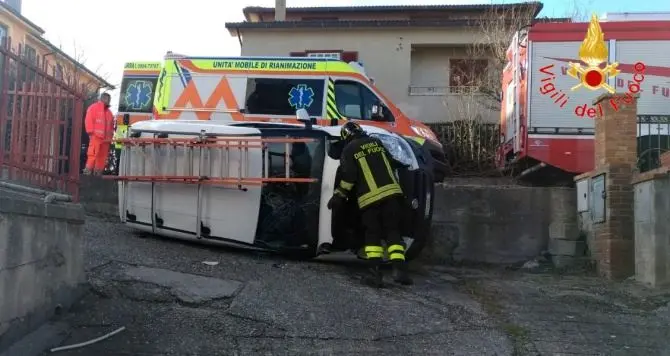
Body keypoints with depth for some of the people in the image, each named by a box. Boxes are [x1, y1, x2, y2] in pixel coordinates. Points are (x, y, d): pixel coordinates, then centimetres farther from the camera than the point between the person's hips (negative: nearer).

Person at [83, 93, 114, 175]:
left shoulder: (109, 112, 22)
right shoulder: (93, 108, 1)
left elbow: (111, 124, 24)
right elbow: (89, 120, -7)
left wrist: (111, 134, 14)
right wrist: (91, 132, -13)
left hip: (105, 138, 7)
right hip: (96, 136, -7)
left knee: (103, 156, 5)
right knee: (93, 154, -14)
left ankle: (98, 173, 9)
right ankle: (88, 171, -14)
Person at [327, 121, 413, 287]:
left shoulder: (349, 150, 4)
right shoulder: (377, 142, 17)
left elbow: (348, 176, -4)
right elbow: (391, 164, 25)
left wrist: (339, 196, 5)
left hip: (369, 197, -3)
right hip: (391, 191, 3)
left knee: (372, 234, 6)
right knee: (393, 231, 6)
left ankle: (375, 273, -6)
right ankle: (399, 269, -8)